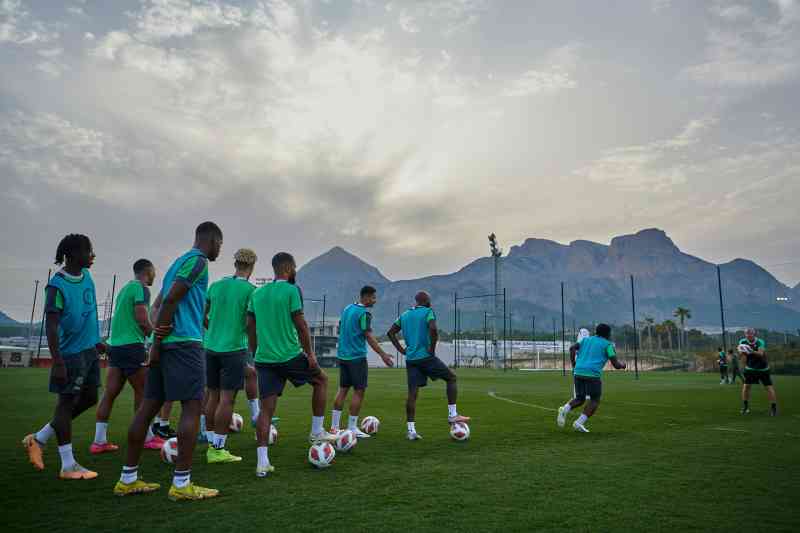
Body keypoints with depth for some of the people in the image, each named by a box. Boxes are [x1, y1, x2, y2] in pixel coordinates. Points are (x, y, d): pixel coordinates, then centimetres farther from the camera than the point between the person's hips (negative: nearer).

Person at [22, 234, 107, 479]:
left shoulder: (86, 276, 8)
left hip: (89, 349, 9)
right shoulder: (57, 285, -16)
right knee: (67, 402, 1)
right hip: (71, 352, -8)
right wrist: (57, 362, -22)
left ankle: (38, 439, 29)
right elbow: (51, 325, -19)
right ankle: (68, 466, 11)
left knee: (89, 398, 14)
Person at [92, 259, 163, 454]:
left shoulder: (125, 288, 19)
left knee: (110, 393, 7)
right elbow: (142, 320, -16)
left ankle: (99, 440, 9)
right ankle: (147, 438, 9)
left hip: (115, 345, 8)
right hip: (132, 345, -8)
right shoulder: (141, 289, -8)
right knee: (142, 391, 1)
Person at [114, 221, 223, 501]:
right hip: (185, 342, -9)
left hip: (165, 344, 9)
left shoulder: (180, 261, 23)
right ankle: (181, 484, -3)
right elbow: (171, 299, -15)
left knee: (148, 406, 10)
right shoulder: (198, 260, -6)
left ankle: (128, 479, 17)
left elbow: (163, 302, 23)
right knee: (192, 407, -5)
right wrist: (158, 339, -13)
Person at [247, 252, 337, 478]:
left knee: (266, 408, 7)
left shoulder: (257, 293, 12)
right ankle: (317, 432, 21)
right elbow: (300, 324, -11)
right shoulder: (291, 290, -7)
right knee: (321, 379, 19)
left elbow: (250, 327, 14)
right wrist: (310, 353, -4)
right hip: (290, 355, -5)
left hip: (264, 358, 6)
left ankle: (262, 462, 2)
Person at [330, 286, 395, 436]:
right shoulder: (364, 313, -13)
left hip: (342, 355, 8)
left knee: (343, 389, 13)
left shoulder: (347, 308, 11)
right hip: (357, 357, -8)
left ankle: (334, 426, 15)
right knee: (359, 391, 1)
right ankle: (352, 428, 3)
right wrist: (383, 355, -17)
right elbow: (369, 337, -18)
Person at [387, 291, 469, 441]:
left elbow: (391, 332, 14)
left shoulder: (404, 315, 16)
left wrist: (401, 349, 12)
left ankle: (411, 430, 3)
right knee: (451, 378, 10)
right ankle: (452, 415, 7)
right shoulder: (428, 312, -3)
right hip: (426, 357, -6)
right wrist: (432, 348, -11)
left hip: (410, 359, 6)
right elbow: (433, 329, -21)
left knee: (412, 393, 6)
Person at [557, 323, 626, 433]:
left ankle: (565, 409, -12)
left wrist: (574, 365, 11)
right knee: (595, 401, 9)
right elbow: (616, 365, 4)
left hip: (578, 373, 5)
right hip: (592, 374, -5)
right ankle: (580, 422, -7)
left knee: (580, 399, 17)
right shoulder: (608, 344, 9)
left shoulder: (586, 339, 22)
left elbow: (573, 348, 6)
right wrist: (622, 365, 26)